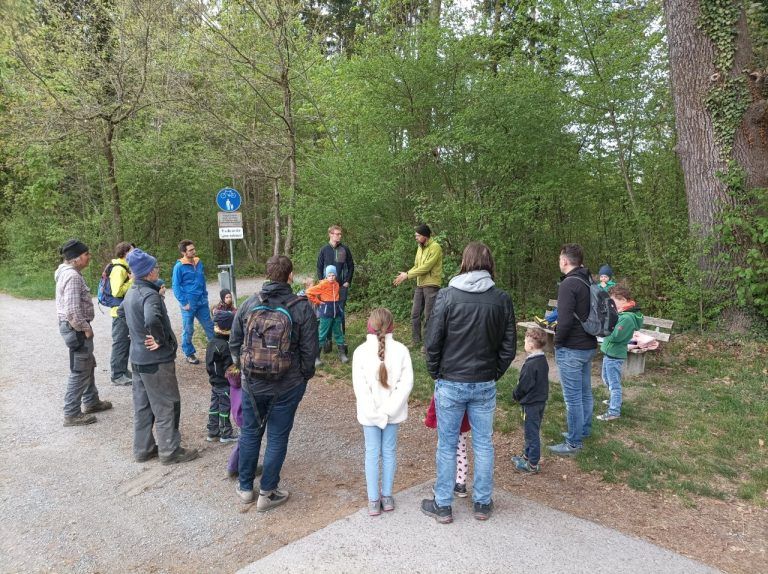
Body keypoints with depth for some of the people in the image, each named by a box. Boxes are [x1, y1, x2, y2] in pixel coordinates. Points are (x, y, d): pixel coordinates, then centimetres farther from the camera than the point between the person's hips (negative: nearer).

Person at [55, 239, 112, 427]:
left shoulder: (68, 272, 10)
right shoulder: (72, 276, -22)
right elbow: (72, 310, -29)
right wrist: (85, 328, -16)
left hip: (74, 327, 11)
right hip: (76, 329, -10)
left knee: (88, 365, 21)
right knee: (79, 371, -1)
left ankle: (91, 402, 35)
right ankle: (72, 414, 9)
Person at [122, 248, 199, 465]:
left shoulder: (131, 292, 7)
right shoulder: (150, 295, -23)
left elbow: (122, 310, 29)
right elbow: (152, 320, -42)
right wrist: (161, 340, -25)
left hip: (138, 358, 9)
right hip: (156, 360, -9)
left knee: (142, 405, 18)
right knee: (166, 406, 4)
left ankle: (143, 449, 29)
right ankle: (170, 451, 14)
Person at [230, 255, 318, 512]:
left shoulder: (249, 304, -3)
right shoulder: (302, 307, -12)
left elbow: (234, 343, 5)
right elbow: (309, 349, -9)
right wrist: (305, 375, 7)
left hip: (253, 383, 3)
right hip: (288, 385, -2)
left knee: (250, 433, 19)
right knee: (277, 437, 11)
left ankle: (245, 487, 34)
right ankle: (267, 493, 22)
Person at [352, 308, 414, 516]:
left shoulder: (361, 351, -13)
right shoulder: (401, 350, -10)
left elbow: (359, 385, -15)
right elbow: (407, 382, -13)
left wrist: (373, 411, -11)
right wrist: (390, 408, -11)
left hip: (369, 413, -1)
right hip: (393, 413, 1)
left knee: (372, 453, 11)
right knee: (389, 451, 15)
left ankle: (373, 500, 17)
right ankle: (387, 497, 25)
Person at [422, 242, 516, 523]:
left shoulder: (447, 295, -12)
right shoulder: (502, 299, -5)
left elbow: (433, 342, -10)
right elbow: (508, 347, 0)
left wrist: (435, 373, 5)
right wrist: (494, 374, 12)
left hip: (450, 383, -2)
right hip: (485, 384, 2)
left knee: (447, 446, 11)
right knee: (483, 444, 16)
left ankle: (442, 506, 23)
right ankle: (482, 504, 29)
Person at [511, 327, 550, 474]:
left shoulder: (530, 365, -26)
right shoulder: (543, 361, 4)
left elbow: (523, 386, -21)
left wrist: (515, 395, -1)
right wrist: (518, 393, 16)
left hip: (531, 403, -9)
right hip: (540, 401, 9)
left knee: (532, 433, 2)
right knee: (531, 431, 21)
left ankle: (533, 464, 12)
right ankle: (527, 455, 35)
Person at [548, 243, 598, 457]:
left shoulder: (569, 284, -20)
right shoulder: (589, 282, 9)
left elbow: (565, 320, -24)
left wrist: (557, 341, -9)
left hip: (571, 349, -9)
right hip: (588, 346, 10)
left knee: (572, 397, -1)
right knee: (585, 392, 20)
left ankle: (574, 443, 7)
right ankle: (583, 431, 34)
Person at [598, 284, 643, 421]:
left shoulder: (627, 318, -25)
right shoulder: (622, 313, 5)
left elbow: (615, 336, -27)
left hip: (615, 355, -10)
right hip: (609, 352, 10)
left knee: (614, 384, 2)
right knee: (607, 380, 26)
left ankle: (614, 411, 12)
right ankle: (614, 400, 45)